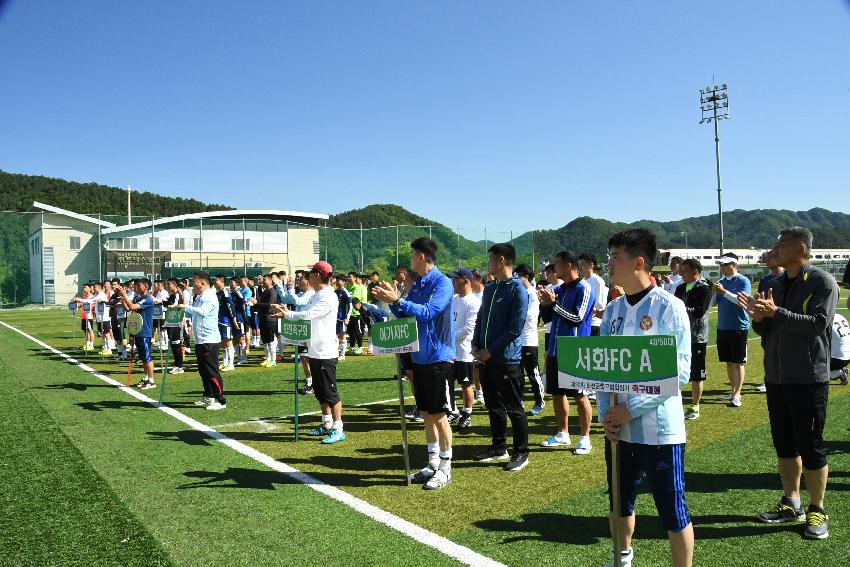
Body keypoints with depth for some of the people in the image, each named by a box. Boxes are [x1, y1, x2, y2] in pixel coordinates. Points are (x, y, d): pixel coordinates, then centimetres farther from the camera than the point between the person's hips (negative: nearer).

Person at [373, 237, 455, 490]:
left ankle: (445, 469, 11)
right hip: (420, 356, 8)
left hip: (438, 357, -8)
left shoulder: (442, 283, -13)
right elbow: (405, 314, 12)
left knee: (438, 414, -1)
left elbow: (428, 311, -25)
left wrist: (398, 300, -27)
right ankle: (432, 464, 25)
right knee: (427, 413, 14)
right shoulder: (416, 284, 10)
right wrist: (391, 301, -4)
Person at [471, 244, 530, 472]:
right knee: (493, 405, 16)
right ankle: (499, 447, 29)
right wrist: (476, 346, 2)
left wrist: (490, 351, -14)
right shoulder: (489, 289, 13)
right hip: (485, 358, 8)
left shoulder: (518, 290, -12)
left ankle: (521, 453, 15)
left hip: (507, 360, -8)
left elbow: (515, 328, -16)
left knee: (514, 408, 2)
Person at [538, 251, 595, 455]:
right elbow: (547, 317, 16)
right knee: (557, 393, 14)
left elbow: (577, 317, -19)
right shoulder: (558, 289, 12)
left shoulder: (583, 289, -10)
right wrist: (545, 303, -4)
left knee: (580, 396, 1)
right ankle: (563, 434, 27)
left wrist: (554, 303, -17)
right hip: (555, 351, 8)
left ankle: (585, 438, 13)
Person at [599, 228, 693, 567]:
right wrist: (606, 413, -5)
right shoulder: (613, 309, 6)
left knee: (672, 510, 3)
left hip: (659, 428, -6)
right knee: (619, 501, 20)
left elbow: (680, 370, -15)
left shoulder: (669, 307, -11)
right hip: (618, 426, 6)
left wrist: (632, 408, -18)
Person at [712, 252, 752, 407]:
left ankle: (737, 394, 2)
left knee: (738, 362, -1)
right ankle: (733, 391, 21)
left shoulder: (743, 281, -8)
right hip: (722, 327, 6)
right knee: (728, 362, 12)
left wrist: (724, 291, -27)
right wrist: (712, 292, -10)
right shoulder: (721, 281, 9)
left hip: (739, 327, -6)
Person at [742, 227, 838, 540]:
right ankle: (791, 503, 26)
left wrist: (776, 312, -27)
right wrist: (758, 317, -9)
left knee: (810, 446, 2)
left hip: (808, 379, -6)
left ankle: (817, 511, 16)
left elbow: (818, 324, -21)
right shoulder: (775, 284, 10)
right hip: (776, 376, 6)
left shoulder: (822, 282, -9)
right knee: (784, 444, 14)